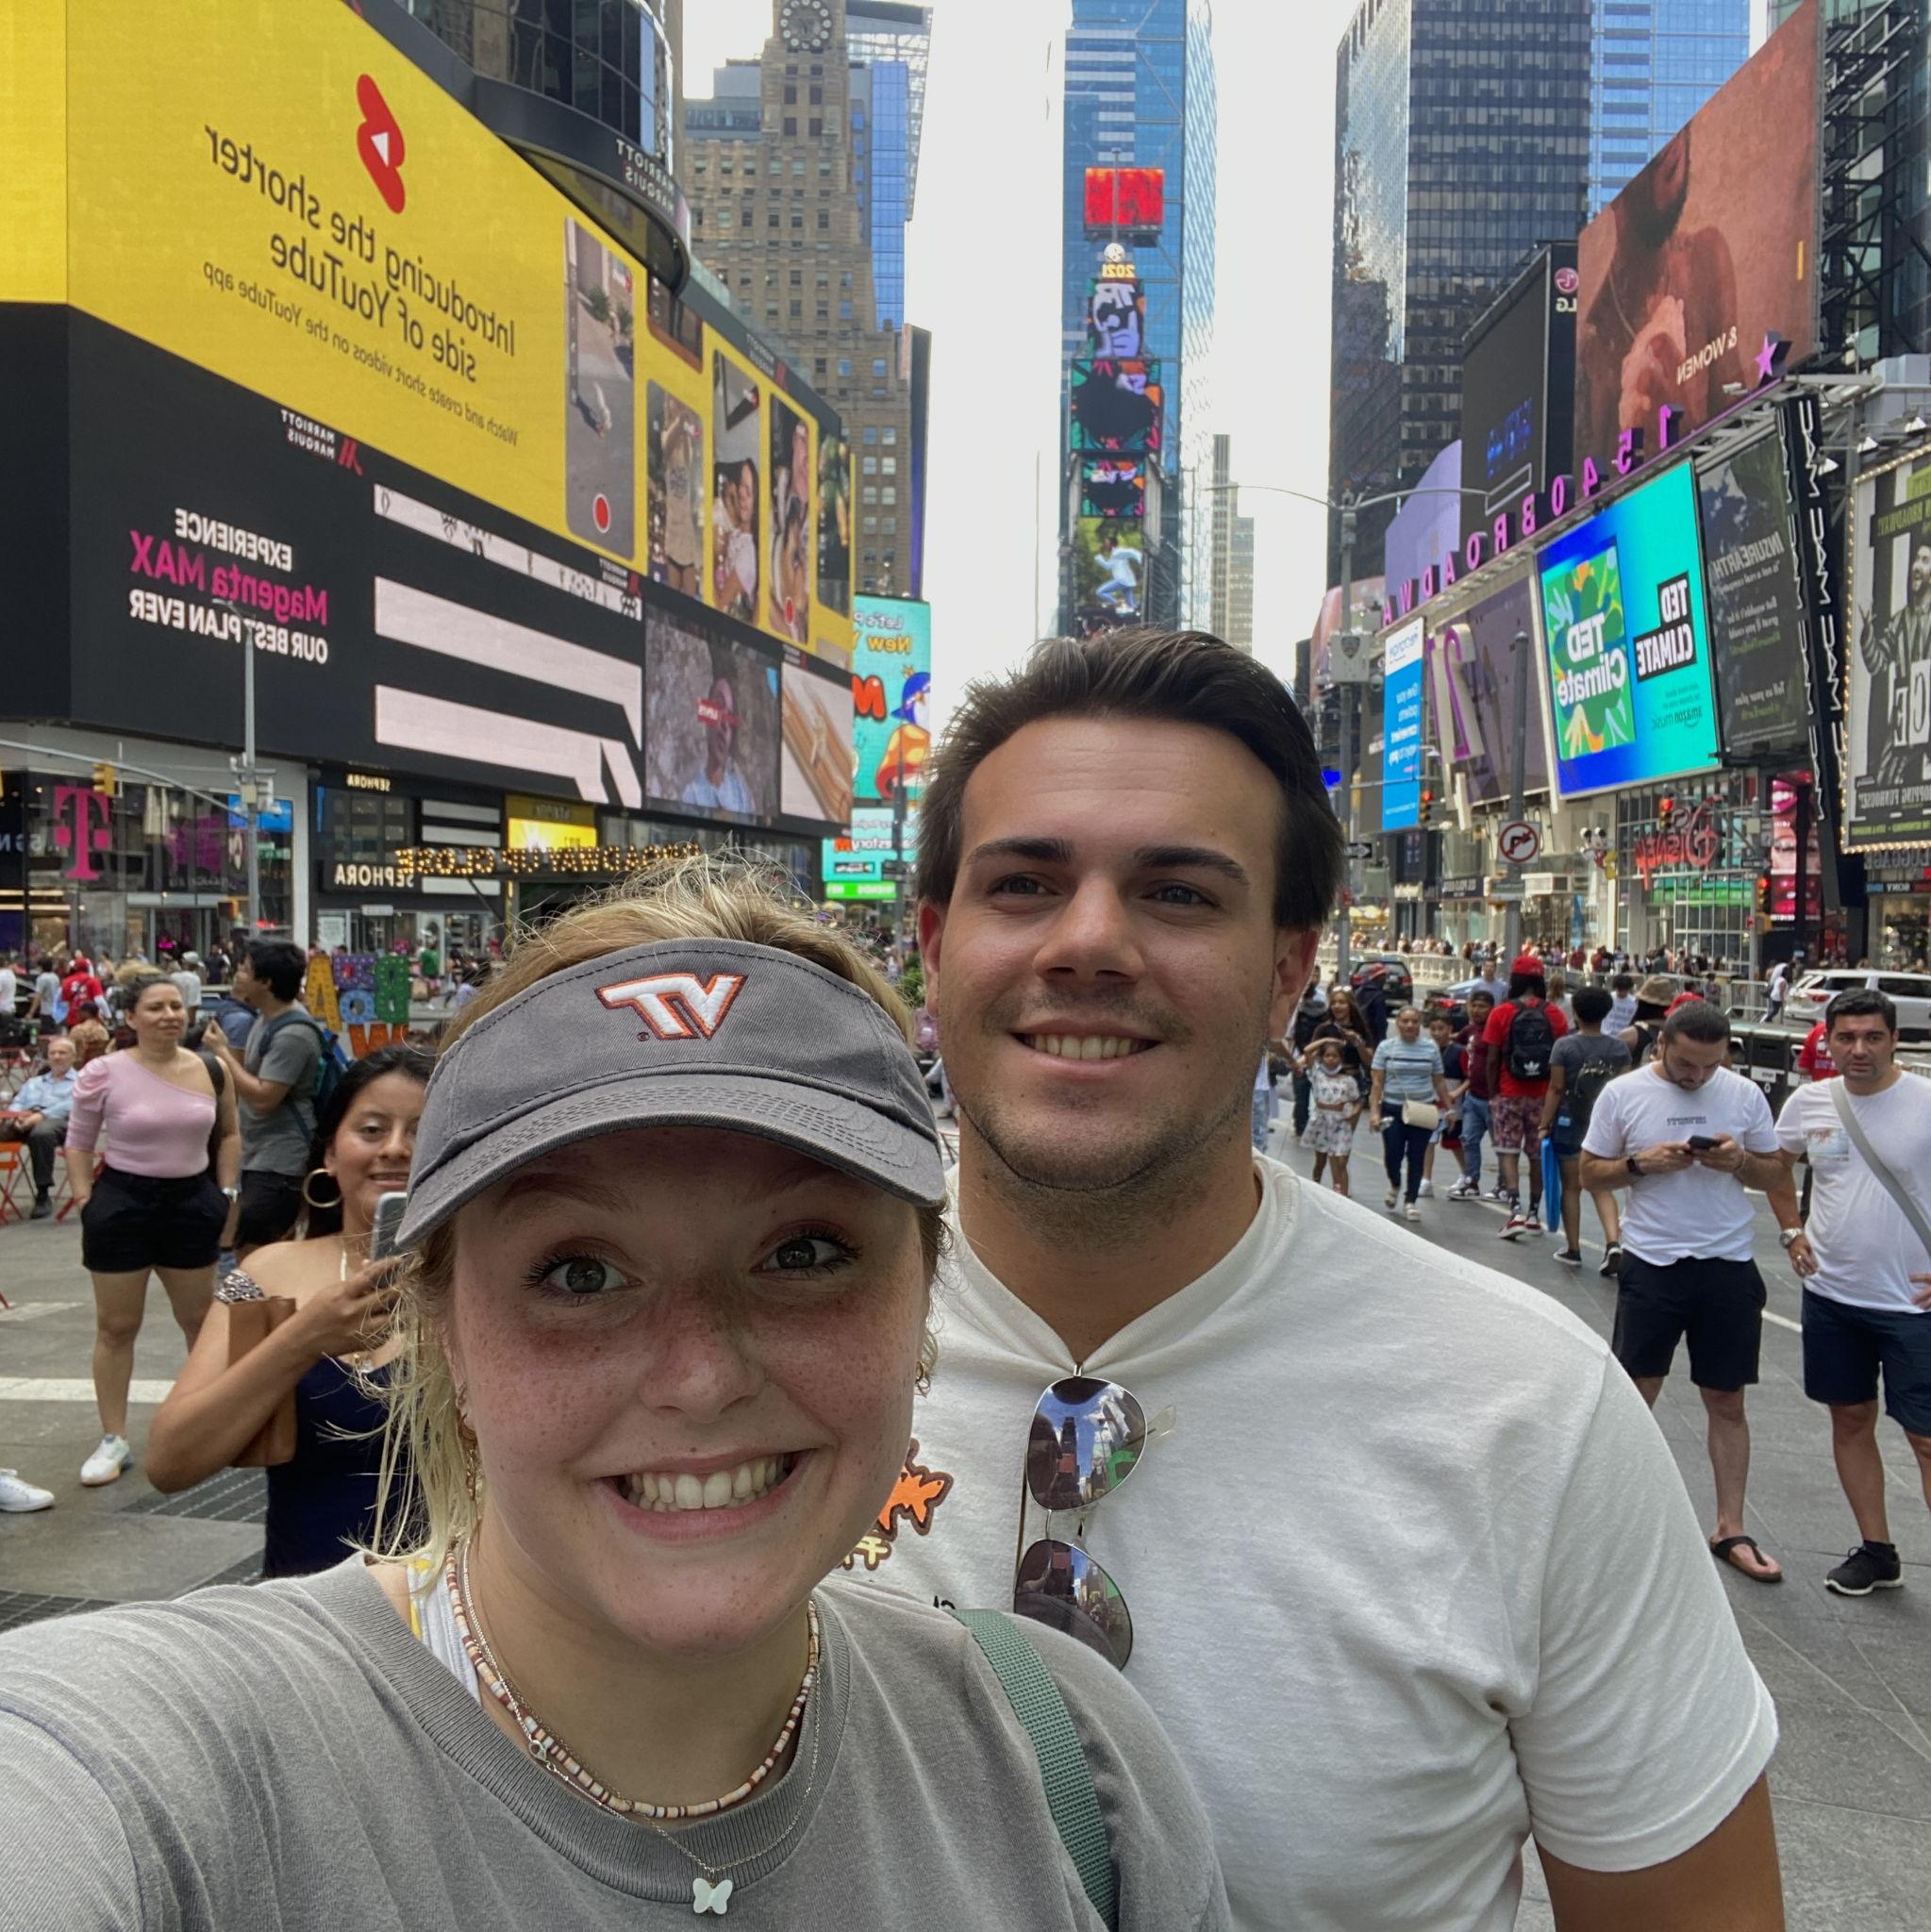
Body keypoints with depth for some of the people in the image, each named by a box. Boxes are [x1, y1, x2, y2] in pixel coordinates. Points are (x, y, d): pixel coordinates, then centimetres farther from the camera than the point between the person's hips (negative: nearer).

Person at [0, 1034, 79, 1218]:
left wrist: (42, 1115, -18)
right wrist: (17, 1116, -5)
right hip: (24, 1121, 5)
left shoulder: (81, 1081, 18)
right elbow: (18, 1104, 21)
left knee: (41, 1132, -41)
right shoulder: (33, 1082, 36)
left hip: (57, 1121, -5)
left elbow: (71, 1106, -1)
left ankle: (43, 1195, -35)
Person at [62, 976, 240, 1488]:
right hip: (123, 1202, -3)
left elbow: (228, 1134, 12)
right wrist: (86, 1203, -6)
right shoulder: (104, 1072, -11)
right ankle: (114, 1440, 14)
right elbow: (79, 1143, -1)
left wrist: (226, 1191, 6)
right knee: (116, 1327, 5)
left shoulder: (211, 1070, 0)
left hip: (192, 1201, 3)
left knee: (201, 1319, 16)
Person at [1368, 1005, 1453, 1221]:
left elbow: (1439, 1081, 11)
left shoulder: (1430, 1048, 5)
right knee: (1392, 1155, -5)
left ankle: (1411, 1201, 13)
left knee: (1416, 1157, 1)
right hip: (1393, 1110, -1)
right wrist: (1374, 1112, -8)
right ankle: (1395, 1186, 27)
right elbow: (1378, 1083, -1)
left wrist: (1448, 1108, 6)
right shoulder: (1386, 1047, 1)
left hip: (1423, 1111, 1)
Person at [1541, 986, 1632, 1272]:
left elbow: (1556, 1089, -9)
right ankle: (1613, 1242, -12)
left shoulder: (1565, 1046, -9)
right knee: (1601, 1188, 8)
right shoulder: (1619, 1048, 0)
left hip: (1570, 1123, -2)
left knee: (1571, 1187, 10)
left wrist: (1544, 1125, -3)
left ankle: (1572, 1249, 15)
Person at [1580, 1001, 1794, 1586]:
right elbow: (1590, 1172, 1)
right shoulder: (1622, 1094, -5)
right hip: (1651, 1266, -1)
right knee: (1636, 1392, 7)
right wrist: (1641, 1164, -17)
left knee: (1727, 1401, 9)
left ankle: (1730, 1530, 19)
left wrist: (1739, 1161, -14)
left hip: (1728, 1266, 2)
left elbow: (1775, 1174, 8)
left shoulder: (1744, 1094, 0)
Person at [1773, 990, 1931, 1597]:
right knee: (1851, 1418, 14)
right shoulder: (1809, 1102, 0)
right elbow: (1775, 1166, 19)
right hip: (1830, 1293, 5)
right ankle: (1876, 1551, 28)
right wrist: (1790, 1232, 8)